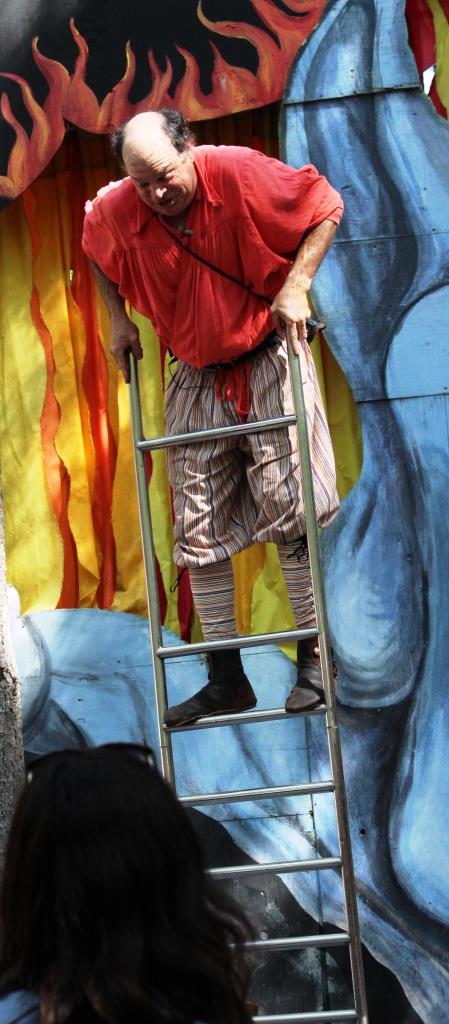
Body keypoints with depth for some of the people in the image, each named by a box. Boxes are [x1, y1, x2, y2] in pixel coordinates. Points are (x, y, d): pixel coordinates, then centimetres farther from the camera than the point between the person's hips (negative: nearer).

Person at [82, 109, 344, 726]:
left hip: (269, 361, -4)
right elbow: (98, 256, 15)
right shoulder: (116, 211, -10)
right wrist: (119, 321, 7)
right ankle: (227, 681, 13)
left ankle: (313, 661, 7)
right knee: (199, 529, 3)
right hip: (197, 378, 4)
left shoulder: (238, 173, -20)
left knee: (289, 509, -5)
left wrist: (295, 285, -17)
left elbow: (325, 206, -9)